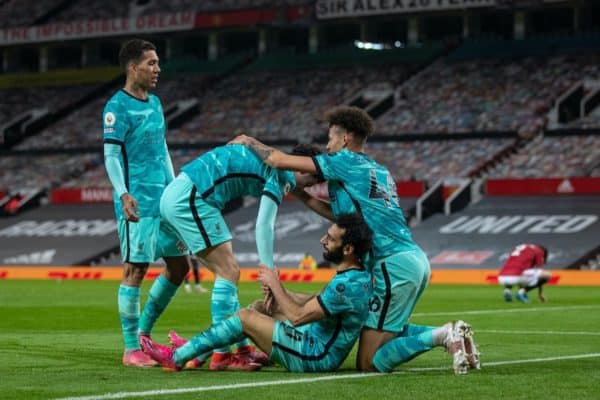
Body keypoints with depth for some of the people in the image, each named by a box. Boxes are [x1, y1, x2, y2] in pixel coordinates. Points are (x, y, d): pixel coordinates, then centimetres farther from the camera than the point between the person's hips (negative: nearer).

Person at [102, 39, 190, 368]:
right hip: (138, 203, -9)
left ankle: (143, 332, 22)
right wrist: (123, 194, -27)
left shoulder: (154, 102, 16)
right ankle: (131, 349, -1)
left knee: (179, 266, 9)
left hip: (164, 200, 9)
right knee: (135, 269, -7)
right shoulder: (118, 107, -9)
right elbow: (111, 156, -14)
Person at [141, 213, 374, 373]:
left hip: (315, 358, -10)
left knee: (246, 318, -8)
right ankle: (196, 349, 19)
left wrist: (275, 284, -9)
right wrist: (277, 291, 3)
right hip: (317, 343, 10)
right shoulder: (358, 275, 7)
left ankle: (177, 357, 3)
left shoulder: (347, 285, -26)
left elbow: (297, 316, -23)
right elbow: (315, 301, 16)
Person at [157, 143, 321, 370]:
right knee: (228, 272, -7)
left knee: (227, 273, 12)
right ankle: (221, 355, -8)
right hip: (189, 198, -10)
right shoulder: (281, 172, -6)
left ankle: (242, 348, 14)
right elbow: (264, 226, -13)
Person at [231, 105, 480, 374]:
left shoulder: (344, 161, -2)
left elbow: (278, 160, 0)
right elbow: (341, 213, 30)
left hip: (395, 264, -9)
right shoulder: (379, 171, 22)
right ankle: (453, 334, 7)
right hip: (415, 259, 9)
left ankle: (441, 336, -19)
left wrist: (249, 142, 17)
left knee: (369, 363, -6)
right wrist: (302, 196, 28)